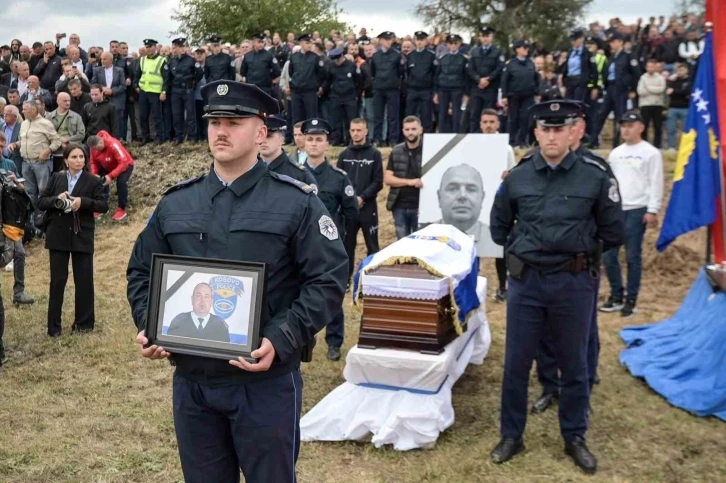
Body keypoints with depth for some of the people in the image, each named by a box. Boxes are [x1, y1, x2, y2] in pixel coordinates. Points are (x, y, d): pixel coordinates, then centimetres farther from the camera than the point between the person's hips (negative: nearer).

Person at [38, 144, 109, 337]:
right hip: (58, 236, 2)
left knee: (84, 280, 5)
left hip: (82, 237, -1)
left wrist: (83, 202, -24)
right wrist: (56, 200, -16)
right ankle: (53, 325, 13)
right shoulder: (56, 178, 5)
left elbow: (103, 206, -9)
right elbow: (40, 202, 3)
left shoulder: (93, 181, -2)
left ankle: (84, 322, 18)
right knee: (57, 280, 6)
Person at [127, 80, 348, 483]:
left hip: (267, 381, -4)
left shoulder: (297, 202, -5)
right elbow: (141, 270, 16)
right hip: (191, 380, 4)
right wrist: (148, 326, -2)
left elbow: (328, 280, -9)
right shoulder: (175, 203, 8)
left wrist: (281, 341, -20)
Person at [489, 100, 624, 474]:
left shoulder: (594, 177, -5)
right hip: (526, 282, 1)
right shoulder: (516, 178, 1)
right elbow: (498, 229, 14)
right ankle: (511, 436, 24)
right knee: (516, 364, 9)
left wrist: (579, 250, 6)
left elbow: (612, 233, 4)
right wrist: (522, 251, 8)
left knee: (574, 365, 12)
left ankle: (575, 438, 29)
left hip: (575, 284, -1)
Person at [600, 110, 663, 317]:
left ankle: (631, 300, 8)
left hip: (637, 211, -5)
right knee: (608, 255, 3)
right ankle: (616, 296, 17)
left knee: (633, 257, -1)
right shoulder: (615, 153, 16)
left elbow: (656, 184, -5)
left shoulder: (651, 153, -1)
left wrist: (652, 211, -12)